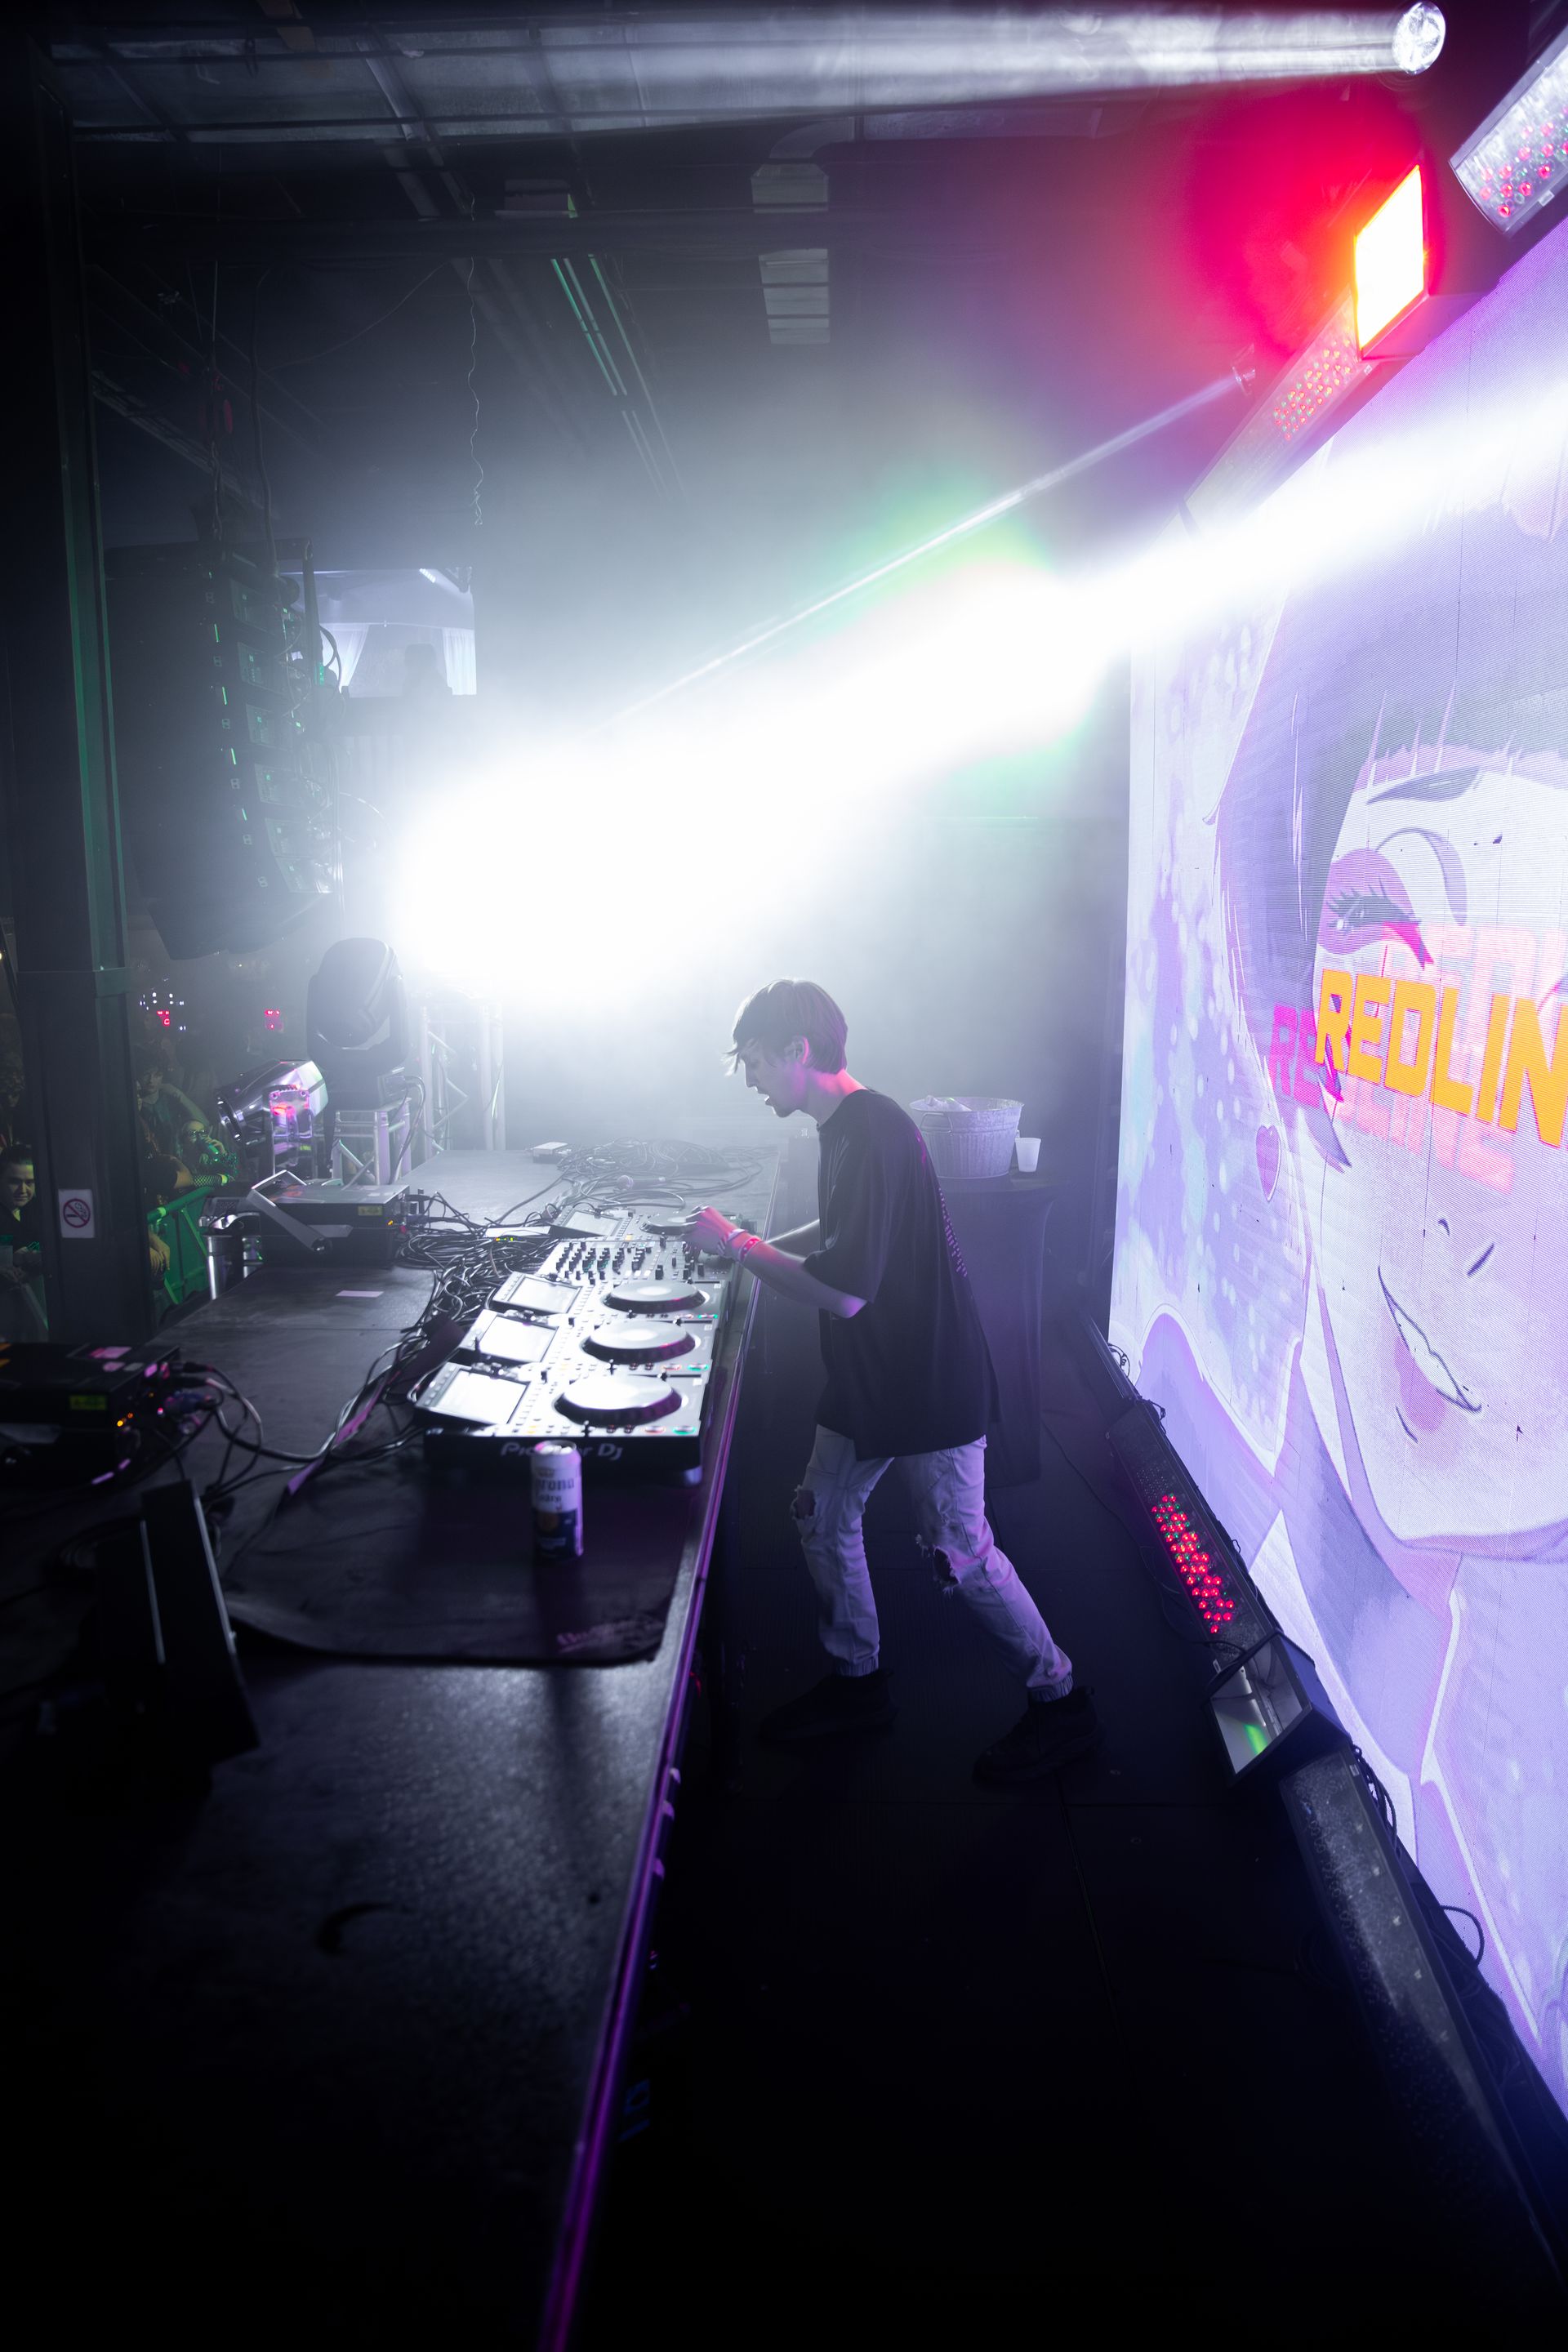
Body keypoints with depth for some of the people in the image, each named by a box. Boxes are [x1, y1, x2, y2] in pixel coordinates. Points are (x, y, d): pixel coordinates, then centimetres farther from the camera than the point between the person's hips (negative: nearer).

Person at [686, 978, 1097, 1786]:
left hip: (933, 1386, -10)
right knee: (822, 1514, 15)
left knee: (958, 1551, 1)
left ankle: (1060, 1701, 21)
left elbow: (843, 1291, -30)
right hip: (872, 1378, 10)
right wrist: (759, 1248, 11)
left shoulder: (872, 1135, -25)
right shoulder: (849, 1125, 6)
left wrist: (736, 1243, -18)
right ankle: (857, 1680, 33)